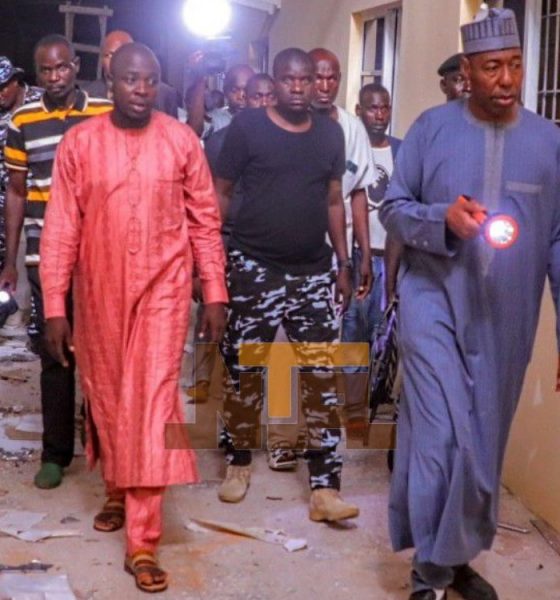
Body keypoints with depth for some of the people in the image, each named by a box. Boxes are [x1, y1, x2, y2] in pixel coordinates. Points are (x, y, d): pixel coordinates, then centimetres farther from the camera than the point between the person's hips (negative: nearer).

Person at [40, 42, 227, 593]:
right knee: (106, 396, 14)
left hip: (163, 287, -1)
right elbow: (61, 228, -2)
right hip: (100, 291, 2)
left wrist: (215, 291, 0)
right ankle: (118, 492, 40)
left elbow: (204, 220, 3)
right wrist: (54, 306, -5)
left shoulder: (182, 141, -1)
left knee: (153, 399, -6)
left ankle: (142, 541, -3)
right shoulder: (79, 143, -2)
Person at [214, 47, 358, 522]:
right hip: (254, 268, -3)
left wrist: (344, 263, 12)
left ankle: (325, 488, 2)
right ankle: (239, 464, 27)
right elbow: (221, 192, 0)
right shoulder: (247, 126, -3)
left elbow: (334, 201, 14)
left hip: (314, 271, 3)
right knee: (246, 370, 6)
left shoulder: (331, 133, 9)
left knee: (322, 377, -1)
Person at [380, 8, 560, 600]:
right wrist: (442, 218, -21)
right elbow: (393, 207, 1)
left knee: (484, 442, 14)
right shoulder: (432, 128, -3)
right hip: (434, 304, -2)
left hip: (506, 318, 3)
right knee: (443, 438, -7)